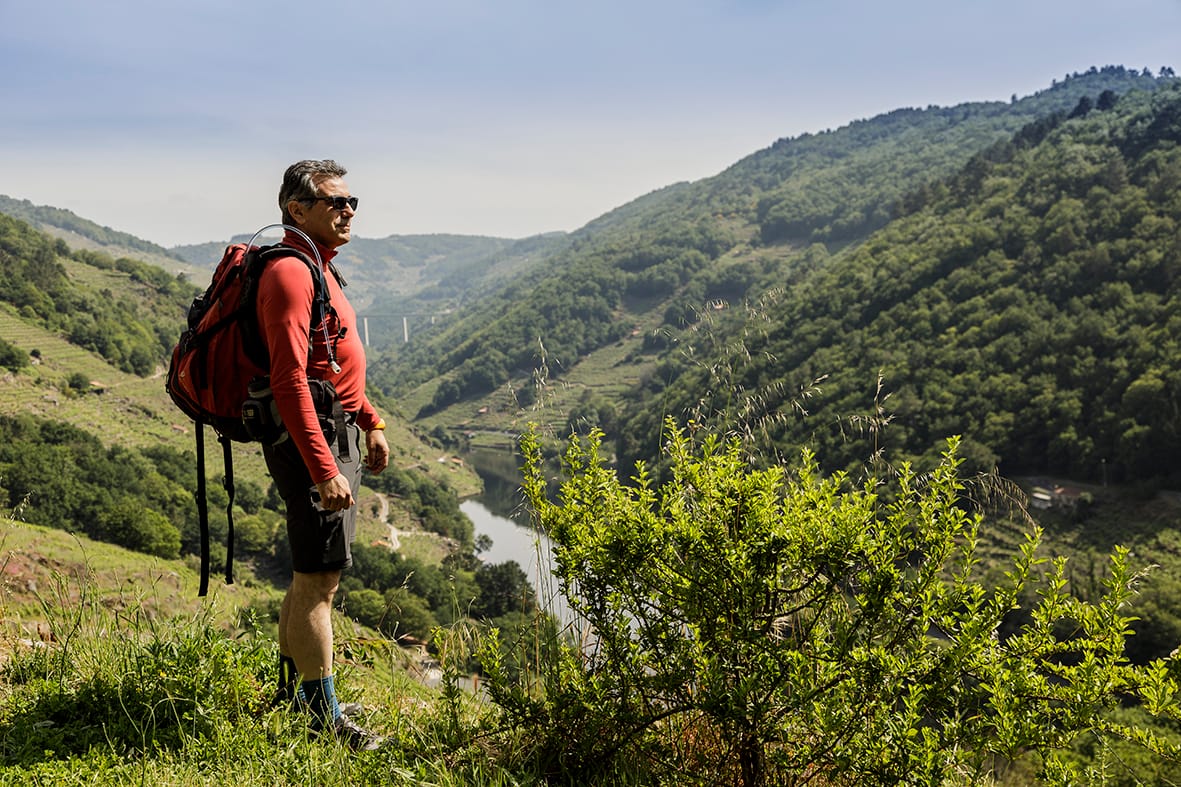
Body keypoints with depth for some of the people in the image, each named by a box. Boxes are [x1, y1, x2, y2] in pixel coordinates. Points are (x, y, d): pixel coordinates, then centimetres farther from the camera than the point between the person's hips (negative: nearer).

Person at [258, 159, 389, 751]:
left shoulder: (319, 268, 16)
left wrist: (371, 423, 22)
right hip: (312, 441, -11)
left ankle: (294, 695, 31)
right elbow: (289, 382, -24)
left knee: (311, 578, 18)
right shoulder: (290, 273, -16)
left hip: (337, 434, 11)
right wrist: (325, 470, -27)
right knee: (318, 580, -3)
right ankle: (324, 719, 7)